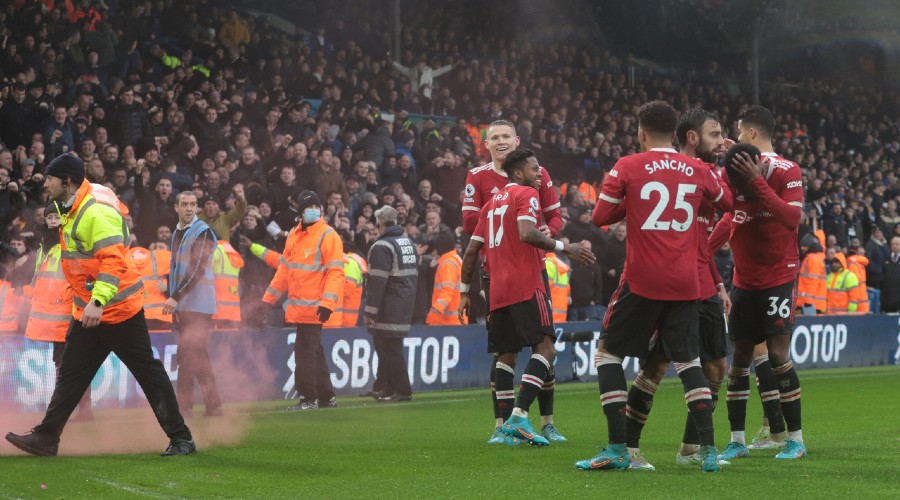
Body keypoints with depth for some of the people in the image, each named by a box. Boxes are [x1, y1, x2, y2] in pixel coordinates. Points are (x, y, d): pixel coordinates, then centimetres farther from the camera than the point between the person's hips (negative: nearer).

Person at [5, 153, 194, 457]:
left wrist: (98, 301, -38)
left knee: (148, 372, -2)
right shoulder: (70, 210, 10)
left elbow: (113, 261, -29)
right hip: (87, 310, 9)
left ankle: (181, 439, 5)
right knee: (70, 374, 9)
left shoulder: (98, 212, -21)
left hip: (118, 309, -9)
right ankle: (46, 438, 12)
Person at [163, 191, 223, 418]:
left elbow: (196, 271, -18)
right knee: (198, 356, 8)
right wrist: (173, 301, 16)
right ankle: (213, 405, 11)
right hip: (182, 305, 8)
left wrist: (175, 297, -23)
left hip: (198, 303, -8)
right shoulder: (177, 234, 17)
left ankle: (184, 405, -9)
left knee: (188, 353, -11)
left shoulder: (203, 233, -9)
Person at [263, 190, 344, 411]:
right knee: (313, 351, 14)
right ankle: (326, 397, 22)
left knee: (305, 351, -7)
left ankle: (309, 398, 0)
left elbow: (336, 273, -16)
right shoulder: (294, 235, 15)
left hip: (313, 308, -8)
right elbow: (284, 269, 21)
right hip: (297, 307, 8)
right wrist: (269, 298, 20)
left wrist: (328, 303, -25)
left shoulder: (328, 236, -9)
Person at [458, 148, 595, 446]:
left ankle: (507, 425, 9)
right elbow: (527, 234, -18)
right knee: (545, 348, -13)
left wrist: (464, 292, 26)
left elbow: (472, 251, 22)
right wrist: (564, 248, -16)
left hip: (498, 290, 8)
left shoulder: (491, 203, 23)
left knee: (506, 355, 13)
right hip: (526, 286, -8)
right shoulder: (526, 195, 0)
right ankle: (519, 415, -27)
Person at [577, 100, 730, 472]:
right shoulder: (697, 170, 7)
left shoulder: (627, 167, -3)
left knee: (608, 352, 10)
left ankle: (618, 450, 2)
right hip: (685, 283, 3)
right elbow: (727, 202, 25)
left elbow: (599, 217, -1)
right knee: (687, 361, 13)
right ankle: (708, 450, 3)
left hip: (642, 280, -3)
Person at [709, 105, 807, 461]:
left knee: (778, 353, -11)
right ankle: (737, 441, 12)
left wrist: (757, 182, -29)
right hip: (744, 280, 6)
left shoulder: (786, 171, -12)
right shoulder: (736, 171, 7)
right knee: (740, 356, 6)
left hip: (778, 277, -6)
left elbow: (792, 218, -25)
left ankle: (795, 439, -1)